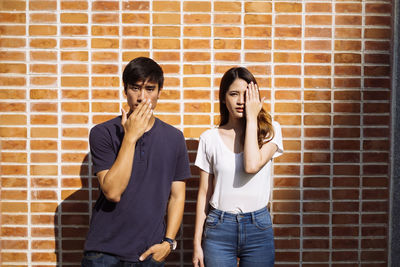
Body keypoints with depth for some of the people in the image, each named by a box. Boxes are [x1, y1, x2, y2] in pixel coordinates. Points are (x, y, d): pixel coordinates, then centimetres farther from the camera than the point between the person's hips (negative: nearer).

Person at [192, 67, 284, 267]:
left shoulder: (270, 130, 0)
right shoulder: (209, 138, 2)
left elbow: (252, 165, -20)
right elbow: (204, 193, 5)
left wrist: (252, 118, -11)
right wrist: (197, 242, 3)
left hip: (258, 228, 0)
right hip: (219, 228, 1)